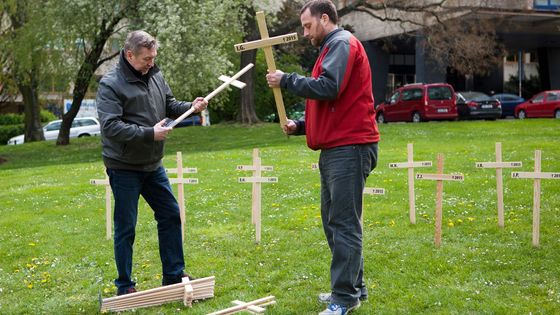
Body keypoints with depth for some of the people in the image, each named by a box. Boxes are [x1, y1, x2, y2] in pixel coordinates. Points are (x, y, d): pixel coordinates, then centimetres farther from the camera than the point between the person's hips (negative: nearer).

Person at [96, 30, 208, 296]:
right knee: (126, 228, 2)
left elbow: (170, 106, 16)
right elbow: (110, 127, -23)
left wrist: (191, 107, -4)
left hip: (153, 166, 7)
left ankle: (173, 276, 25)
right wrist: (150, 134, -25)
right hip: (124, 169, -7)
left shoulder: (155, 76, 5)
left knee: (170, 216, 12)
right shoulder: (111, 84, -16)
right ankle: (125, 287, 15)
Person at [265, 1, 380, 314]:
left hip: (349, 148, -11)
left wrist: (286, 80, -10)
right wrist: (300, 126, 12)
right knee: (335, 221, 14)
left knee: (345, 223, -9)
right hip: (336, 149, 11)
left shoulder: (342, 43, -7)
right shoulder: (332, 48, 24)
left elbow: (327, 88, -22)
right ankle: (353, 288, 21)